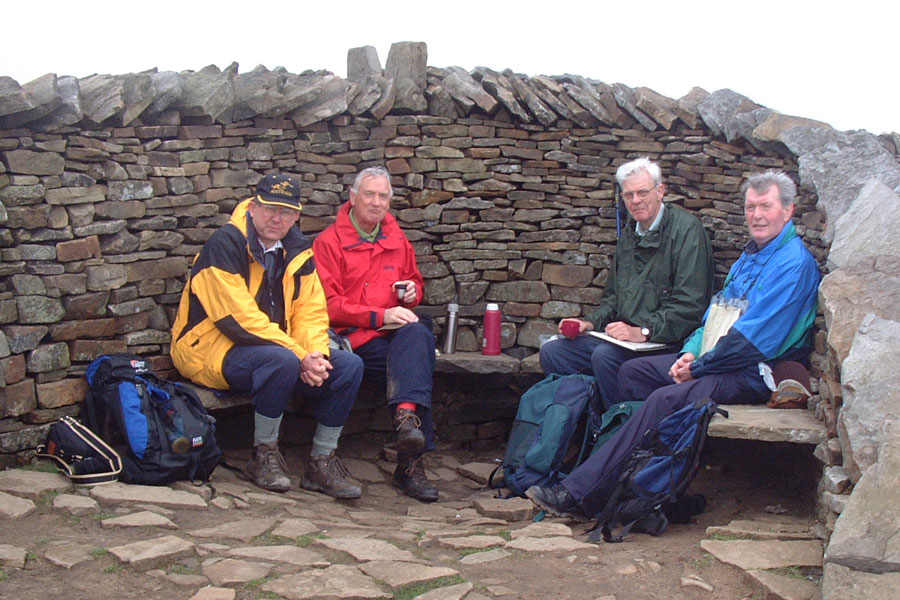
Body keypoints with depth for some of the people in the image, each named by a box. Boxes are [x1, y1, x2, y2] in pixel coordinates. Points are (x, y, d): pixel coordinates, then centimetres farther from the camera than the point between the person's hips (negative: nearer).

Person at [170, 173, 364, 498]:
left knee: (349, 366, -10)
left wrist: (315, 355, -16)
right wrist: (299, 356, -23)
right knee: (282, 361, -36)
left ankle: (322, 462, -1)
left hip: (279, 348, 7)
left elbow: (311, 312, 5)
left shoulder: (297, 250, 7)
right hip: (213, 349, -7)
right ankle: (264, 456, -14)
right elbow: (239, 319, -22)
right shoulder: (224, 245, -15)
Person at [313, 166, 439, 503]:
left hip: (398, 331, 4)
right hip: (354, 336, -4)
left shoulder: (397, 241, 20)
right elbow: (329, 305, -5)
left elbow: (415, 283, 33)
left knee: (418, 331, -33)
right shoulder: (329, 242, 3)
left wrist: (412, 292, 6)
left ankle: (406, 414, -45)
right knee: (415, 356, -32)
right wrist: (380, 316, -15)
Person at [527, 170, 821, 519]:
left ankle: (580, 495, -30)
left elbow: (755, 337, -20)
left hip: (753, 374, -11)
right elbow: (717, 312, 22)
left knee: (666, 398, -30)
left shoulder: (794, 262, -13)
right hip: (711, 360, 11)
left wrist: (698, 367, -14)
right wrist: (691, 352, 3)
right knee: (633, 371, 6)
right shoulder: (750, 256, 20)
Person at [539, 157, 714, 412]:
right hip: (625, 337, 8)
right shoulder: (629, 233, 17)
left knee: (604, 356, -32)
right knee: (551, 352, -5)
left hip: (666, 343, -8)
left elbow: (689, 306, -16)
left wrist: (643, 331, -22)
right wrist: (591, 322, 8)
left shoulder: (686, 228, -8)